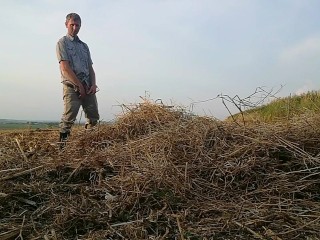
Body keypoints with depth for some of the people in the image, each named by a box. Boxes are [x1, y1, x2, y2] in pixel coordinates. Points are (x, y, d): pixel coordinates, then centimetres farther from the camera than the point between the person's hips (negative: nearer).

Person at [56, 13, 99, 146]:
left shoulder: (84, 46, 23)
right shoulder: (62, 43, 5)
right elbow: (65, 67, -7)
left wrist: (93, 84, 0)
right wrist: (79, 85, -12)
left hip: (88, 87, 6)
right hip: (72, 86, -6)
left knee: (93, 117, 3)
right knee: (68, 118, -14)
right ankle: (62, 141, -8)